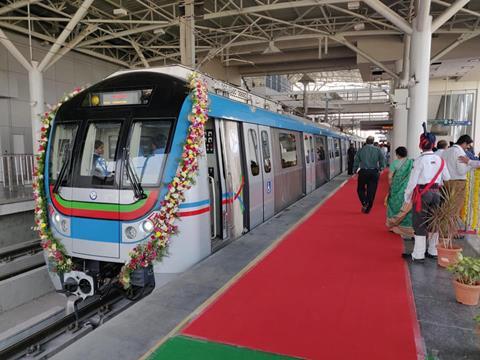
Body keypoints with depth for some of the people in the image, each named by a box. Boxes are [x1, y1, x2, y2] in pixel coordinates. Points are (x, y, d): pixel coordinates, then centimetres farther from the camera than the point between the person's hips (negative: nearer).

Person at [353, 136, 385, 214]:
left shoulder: (361, 150, 2)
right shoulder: (377, 150, 2)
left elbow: (356, 161, 2)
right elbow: (382, 160, -3)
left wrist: (355, 171, 8)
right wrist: (380, 169, 8)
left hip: (363, 172, 0)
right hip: (374, 172, 1)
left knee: (360, 189, 15)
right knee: (371, 191, 8)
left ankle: (364, 203, -7)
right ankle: (368, 208, 13)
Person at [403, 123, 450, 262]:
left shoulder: (420, 160, -12)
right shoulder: (440, 160, 3)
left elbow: (413, 180, -13)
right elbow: (447, 178, 7)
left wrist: (407, 197, -4)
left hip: (422, 193, -5)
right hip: (435, 193, 5)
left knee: (419, 224, 1)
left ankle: (418, 255, 6)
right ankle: (433, 251, 26)